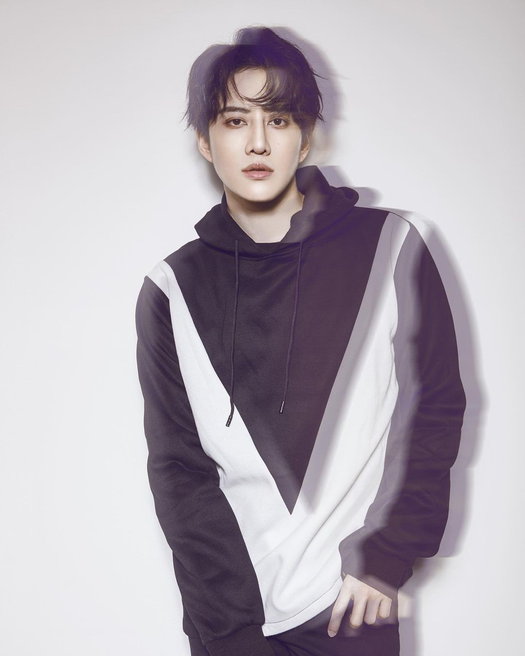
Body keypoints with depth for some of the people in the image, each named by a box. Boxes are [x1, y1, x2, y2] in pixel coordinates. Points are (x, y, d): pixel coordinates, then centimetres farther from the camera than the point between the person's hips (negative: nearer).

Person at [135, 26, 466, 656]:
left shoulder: (389, 248, -4)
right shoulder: (173, 290, -1)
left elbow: (435, 407, 0)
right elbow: (179, 468, -3)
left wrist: (388, 556, -7)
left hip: (355, 604, -1)